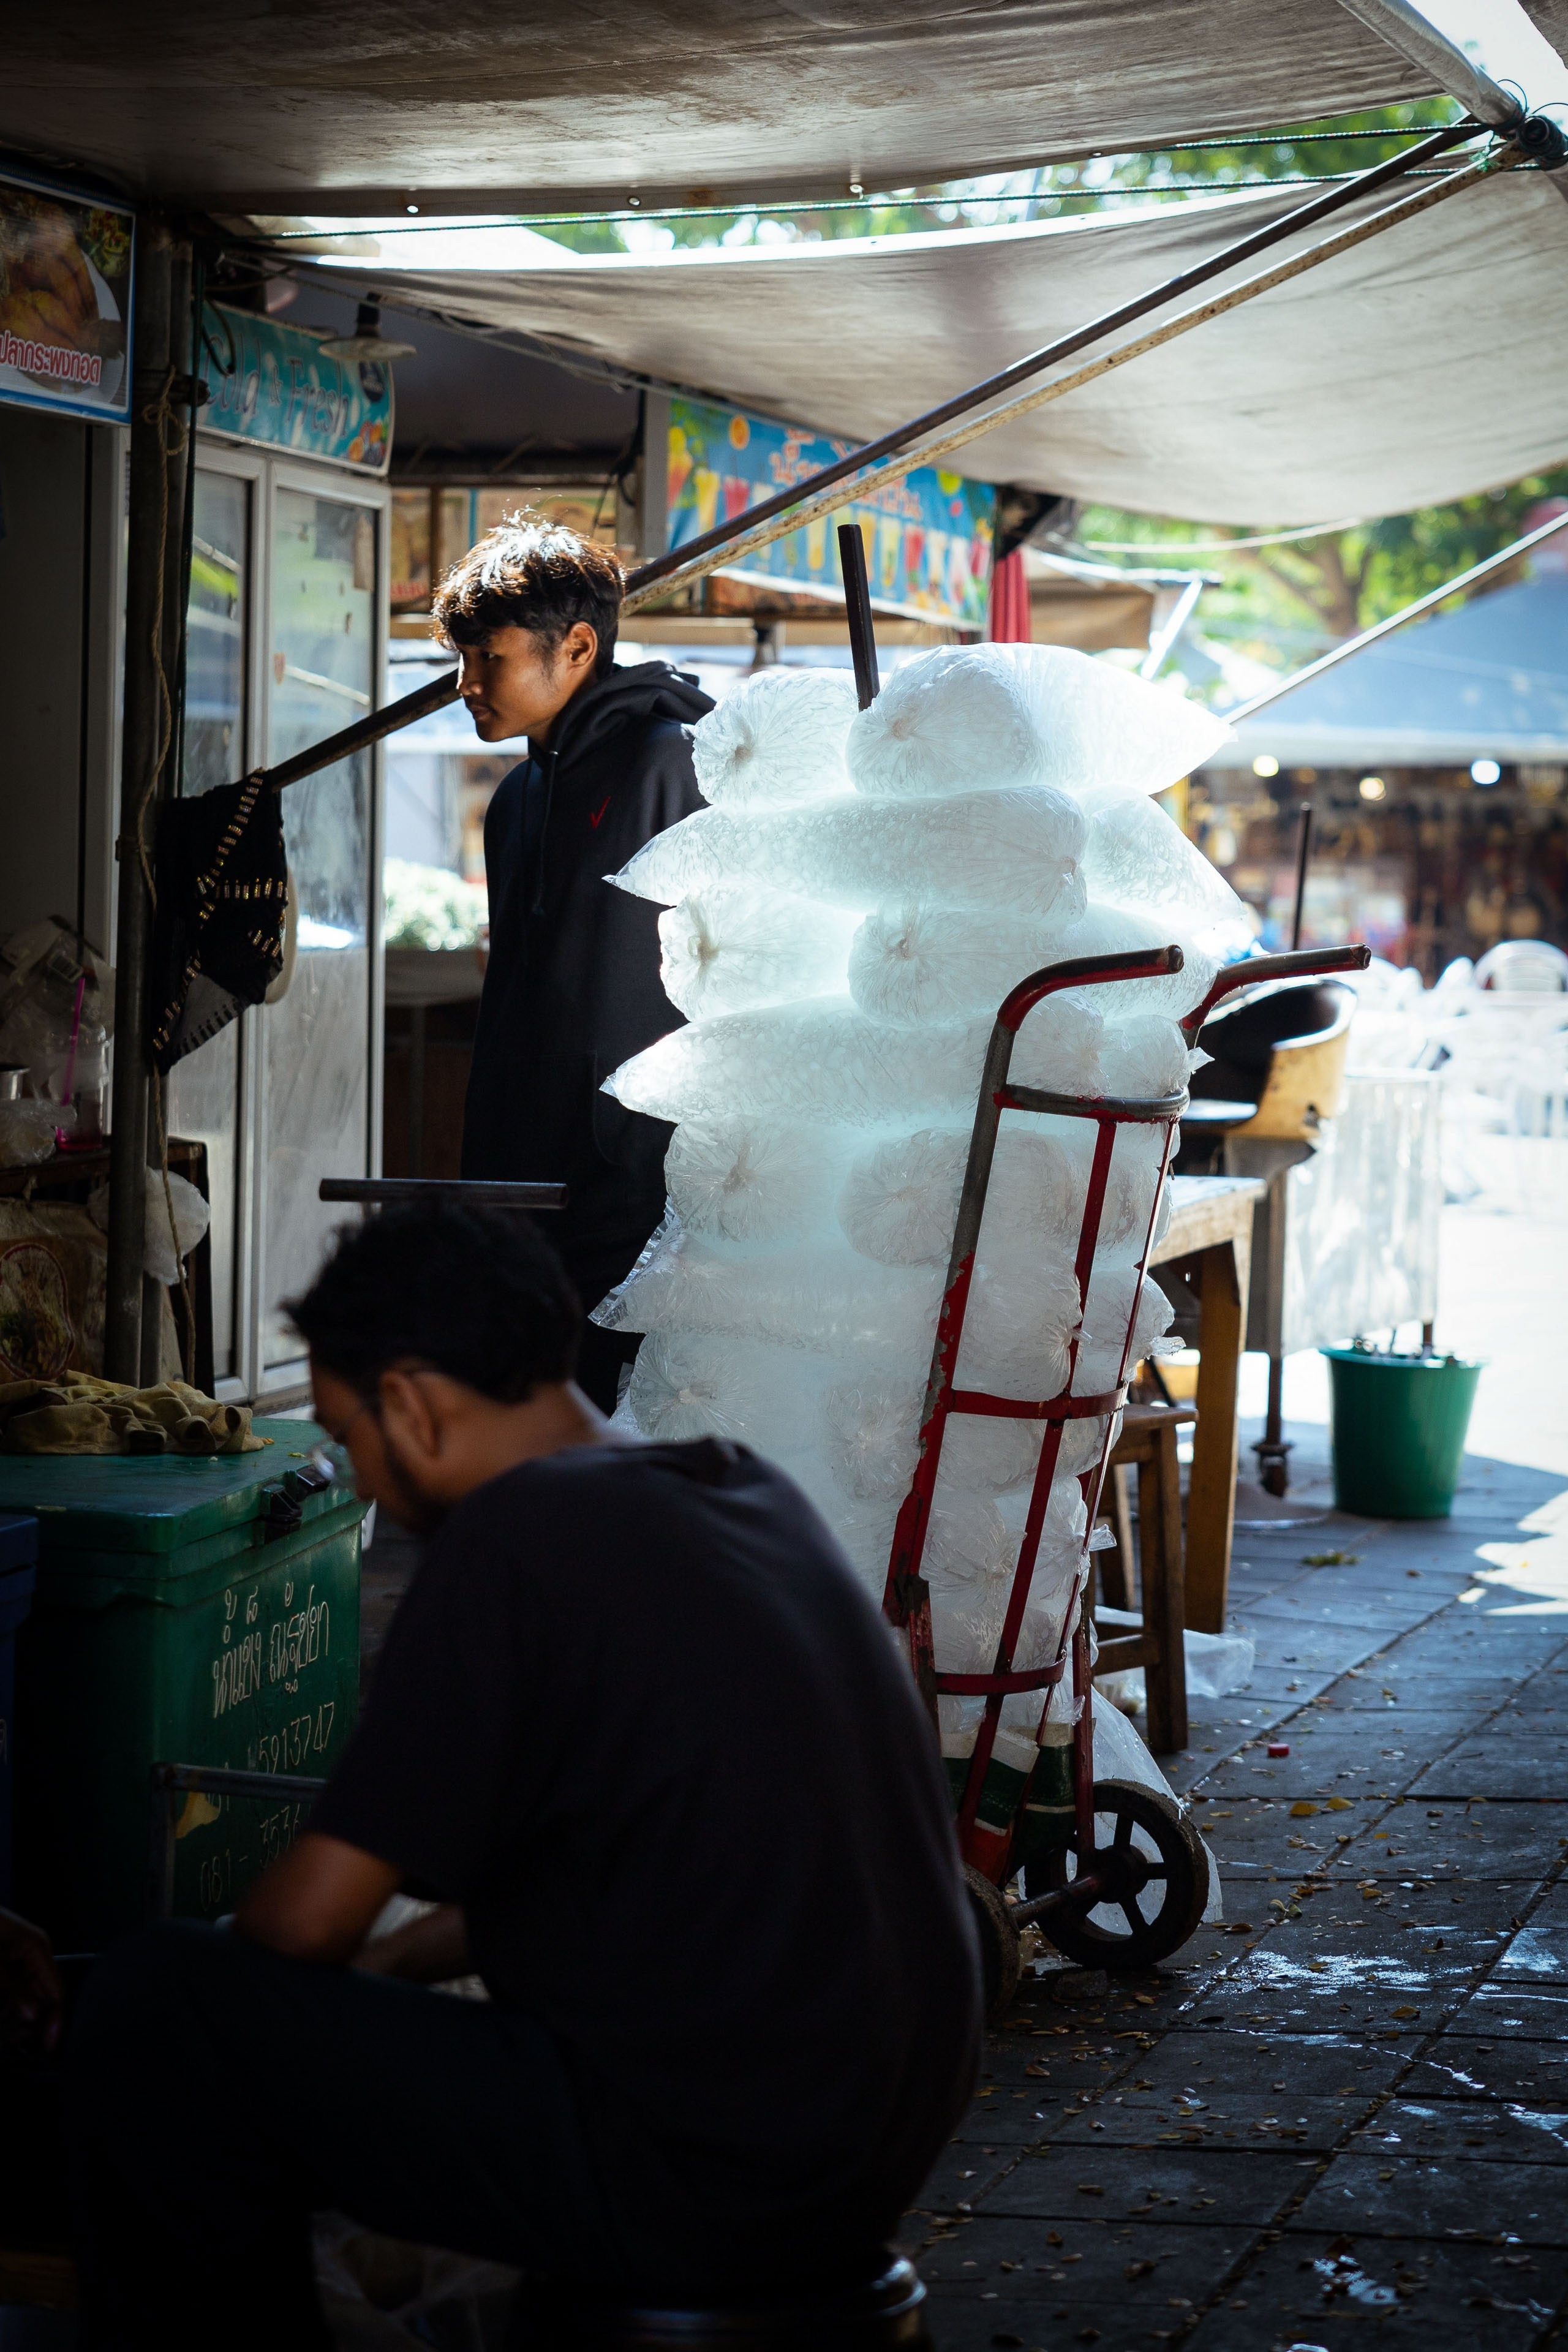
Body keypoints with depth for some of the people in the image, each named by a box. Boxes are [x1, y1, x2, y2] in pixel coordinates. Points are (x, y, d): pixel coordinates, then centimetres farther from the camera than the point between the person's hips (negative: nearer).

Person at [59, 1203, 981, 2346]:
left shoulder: (516, 1543, -14)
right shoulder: (749, 1492, 11)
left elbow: (310, 1918, -12)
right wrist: (403, 1957, 26)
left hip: (705, 2181, -9)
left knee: (151, 2012, -4)